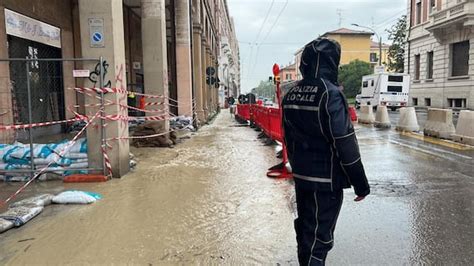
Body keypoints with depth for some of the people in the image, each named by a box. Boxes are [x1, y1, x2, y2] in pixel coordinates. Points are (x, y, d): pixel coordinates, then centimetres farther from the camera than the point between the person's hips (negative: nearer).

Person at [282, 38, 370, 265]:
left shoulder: (291, 93, 6)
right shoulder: (330, 94, -18)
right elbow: (345, 144, -19)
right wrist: (361, 184, -11)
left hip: (300, 176, 8)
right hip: (326, 180, -7)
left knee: (305, 229, 21)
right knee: (318, 238, 2)